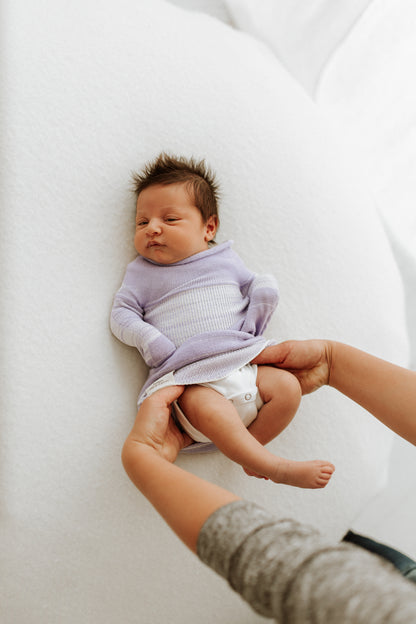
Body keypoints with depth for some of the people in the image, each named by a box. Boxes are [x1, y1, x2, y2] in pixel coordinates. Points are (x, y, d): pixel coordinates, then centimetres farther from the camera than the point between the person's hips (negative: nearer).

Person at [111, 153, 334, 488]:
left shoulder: (224, 259, 16)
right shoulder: (141, 273, 12)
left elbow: (262, 286, 21)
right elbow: (122, 315, 7)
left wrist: (254, 318, 0)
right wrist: (154, 346, -9)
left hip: (243, 363, 4)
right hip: (190, 378, -4)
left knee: (287, 386, -17)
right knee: (206, 408, -34)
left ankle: (244, 449, -4)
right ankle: (278, 468, -30)